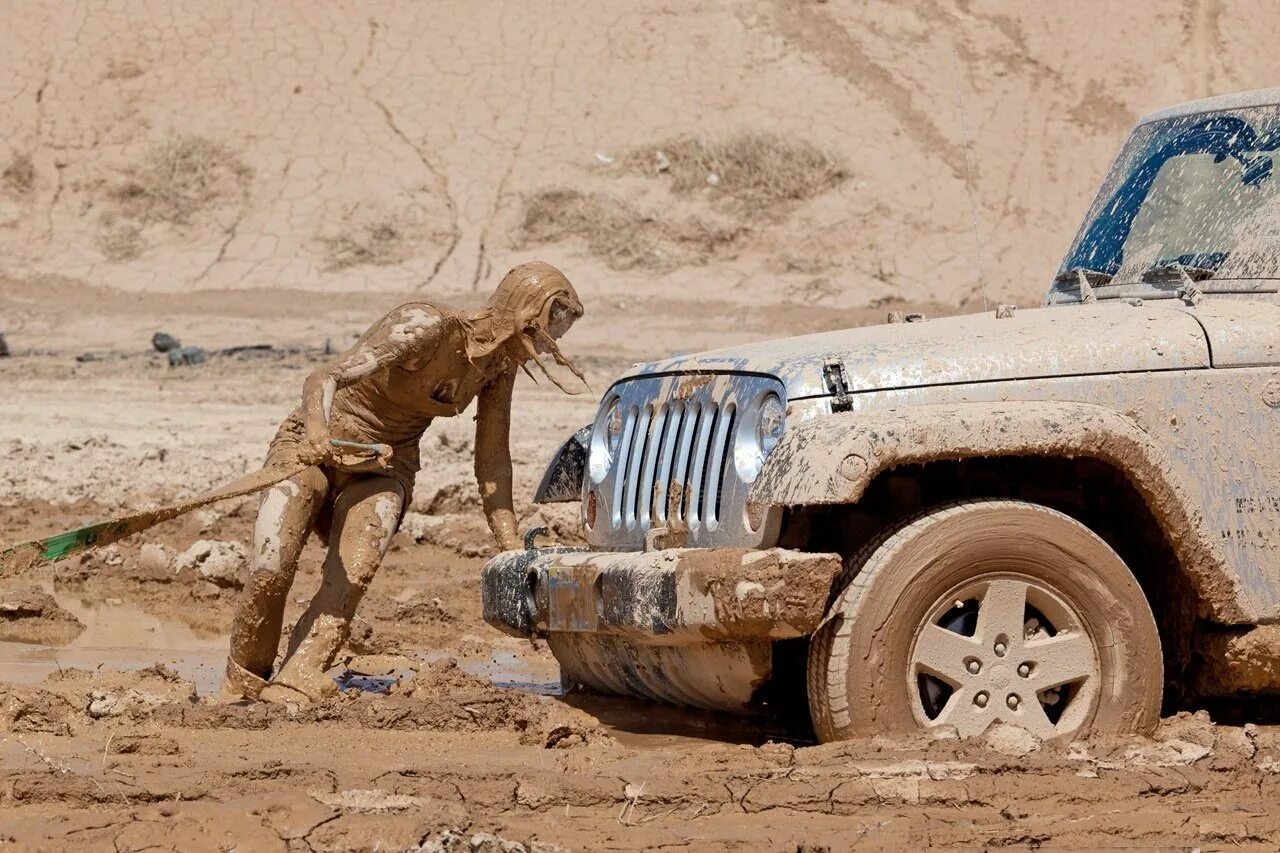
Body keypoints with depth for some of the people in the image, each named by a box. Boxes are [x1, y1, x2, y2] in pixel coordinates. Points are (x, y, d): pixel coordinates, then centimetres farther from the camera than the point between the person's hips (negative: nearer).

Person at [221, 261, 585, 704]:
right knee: (270, 573, -20)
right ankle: (242, 684, 2)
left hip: (384, 469, 5)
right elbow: (324, 378, -34)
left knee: (352, 576, -25)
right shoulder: (426, 327, -25)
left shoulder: (500, 362, -5)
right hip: (313, 448, -5)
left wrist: (512, 550, -1)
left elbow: (492, 460, 4)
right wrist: (317, 436, -54)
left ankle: (296, 682, -30)